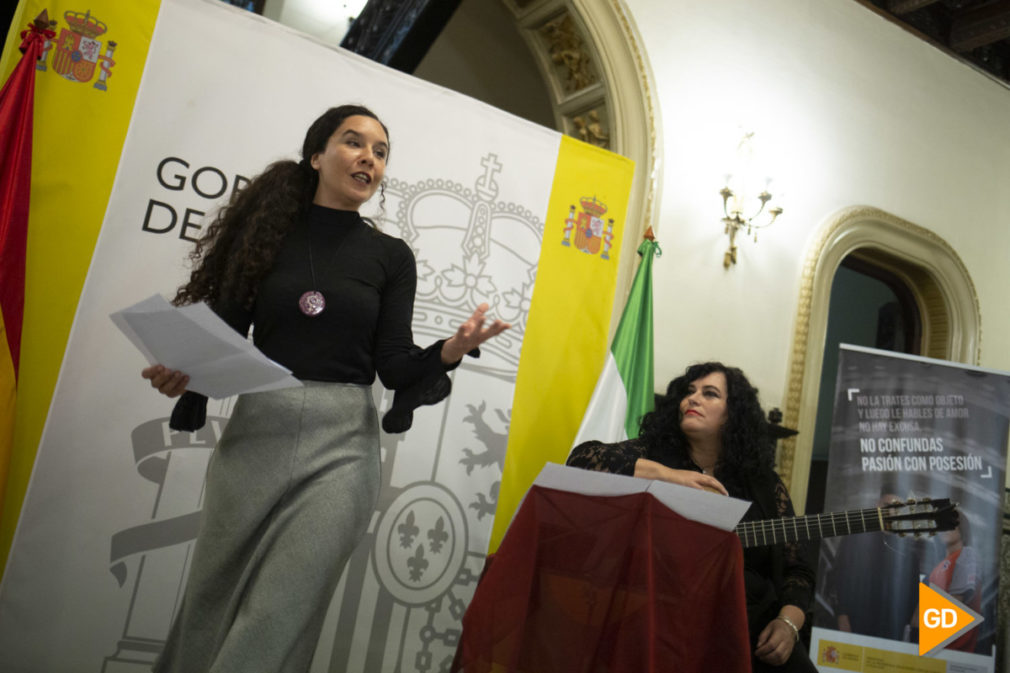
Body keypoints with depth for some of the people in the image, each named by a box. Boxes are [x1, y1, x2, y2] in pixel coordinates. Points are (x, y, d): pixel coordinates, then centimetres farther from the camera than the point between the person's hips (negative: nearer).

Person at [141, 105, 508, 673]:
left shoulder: (391, 256, 5)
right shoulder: (267, 233, 6)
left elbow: (394, 364, -1)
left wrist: (449, 351, -20)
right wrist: (185, 370, -16)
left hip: (342, 444, -1)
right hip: (254, 433, 1)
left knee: (277, 621, -5)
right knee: (211, 603, 12)